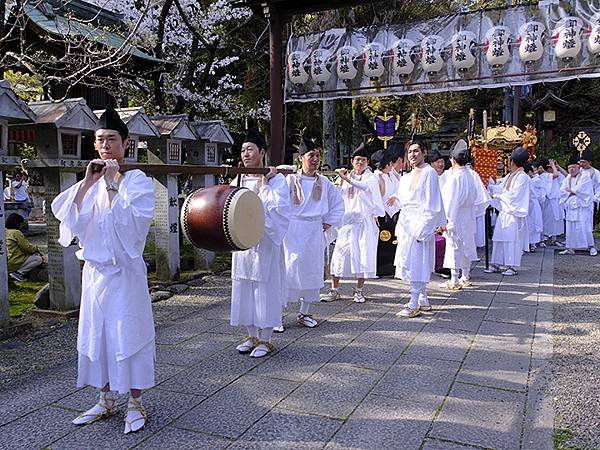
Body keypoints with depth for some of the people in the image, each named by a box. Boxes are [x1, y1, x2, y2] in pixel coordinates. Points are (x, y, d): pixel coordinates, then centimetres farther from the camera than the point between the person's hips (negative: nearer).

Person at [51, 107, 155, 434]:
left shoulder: (138, 180, -7)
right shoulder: (90, 181, 9)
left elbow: (129, 220, -21)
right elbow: (70, 219, -3)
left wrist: (111, 185, -19)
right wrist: (86, 183, -11)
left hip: (124, 270, -6)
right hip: (94, 269, 6)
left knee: (127, 332, 0)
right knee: (96, 333, 13)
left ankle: (135, 403, 15)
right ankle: (106, 400, 29)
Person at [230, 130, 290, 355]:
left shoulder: (276, 179, -5)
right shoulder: (238, 181, 10)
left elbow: (278, 211, -16)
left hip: (265, 243, -5)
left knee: (265, 289, 0)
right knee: (244, 289, 10)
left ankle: (265, 340, 14)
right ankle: (252, 336, 25)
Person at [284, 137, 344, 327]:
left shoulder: (324, 182, 9)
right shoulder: (291, 180, -2)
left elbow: (338, 204, 19)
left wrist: (329, 223, 10)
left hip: (315, 232, 4)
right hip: (293, 231, -4)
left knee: (312, 272, 8)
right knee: (288, 270, -8)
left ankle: (305, 313, 20)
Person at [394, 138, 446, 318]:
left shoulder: (429, 173, -8)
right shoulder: (407, 177, 16)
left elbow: (431, 204, -13)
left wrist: (421, 228, -17)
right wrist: (400, 228, 14)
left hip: (421, 222, -8)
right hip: (407, 223, 8)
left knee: (416, 262, -6)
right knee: (412, 262, 11)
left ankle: (414, 305, 0)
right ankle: (423, 300, 23)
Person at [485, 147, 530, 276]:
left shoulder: (523, 177, -11)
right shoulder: (509, 176, 15)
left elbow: (514, 194, -18)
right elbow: (500, 188, 21)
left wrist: (497, 195, -11)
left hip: (514, 213, -8)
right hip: (504, 212, 8)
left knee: (512, 240, -4)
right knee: (499, 238, 8)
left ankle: (512, 267, 2)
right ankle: (496, 264, 14)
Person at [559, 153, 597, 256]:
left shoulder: (584, 177, -4)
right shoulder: (567, 178, 15)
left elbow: (579, 189, -15)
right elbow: (562, 191, 5)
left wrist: (569, 190, -2)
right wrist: (573, 191, -8)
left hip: (581, 207, -6)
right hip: (570, 207, 6)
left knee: (584, 227, -7)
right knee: (570, 228, 5)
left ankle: (591, 246, 7)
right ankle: (570, 248, 9)